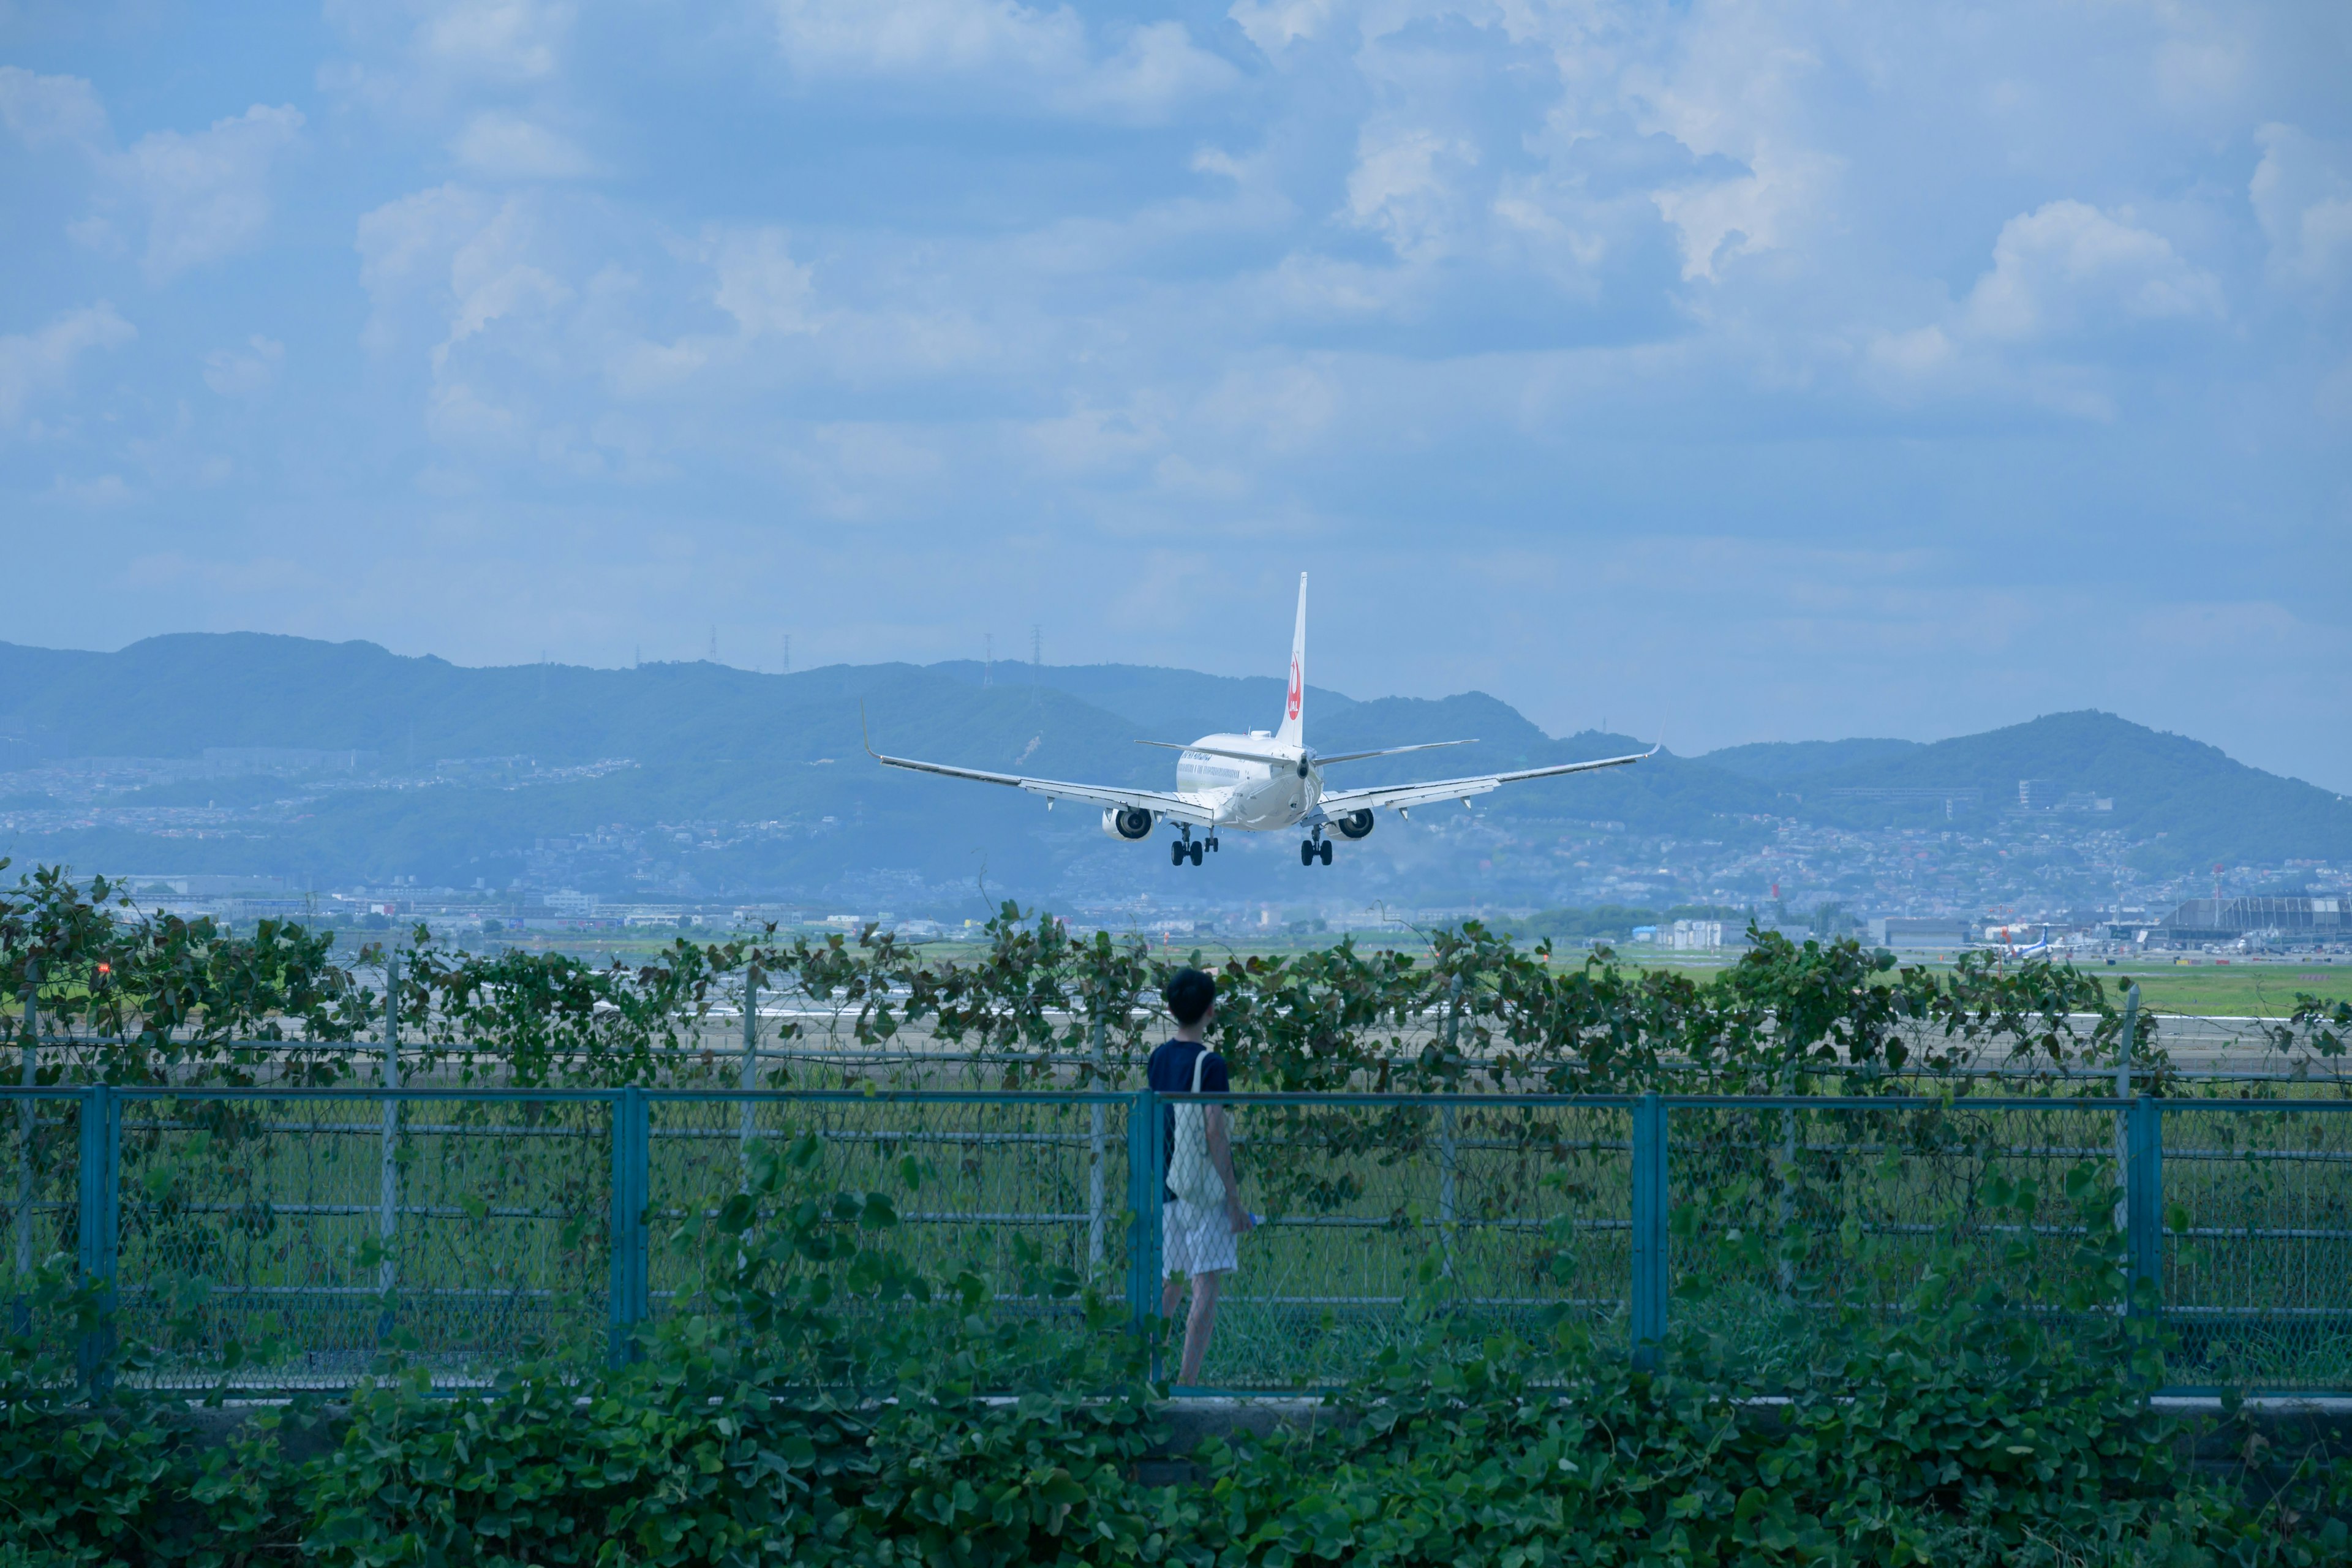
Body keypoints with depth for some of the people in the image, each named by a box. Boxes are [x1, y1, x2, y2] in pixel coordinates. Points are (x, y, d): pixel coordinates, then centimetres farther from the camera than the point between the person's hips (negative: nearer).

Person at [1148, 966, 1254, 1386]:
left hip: (1166, 1190, 7)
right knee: (1207, 1289, -5)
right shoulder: (1210, 1064, -12)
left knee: (1169, 1285, 17)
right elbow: (1214, 1135, -17)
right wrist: (1235, 1202, -14)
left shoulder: (1157, 1060, 9)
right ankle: (1187, 1383, -10)